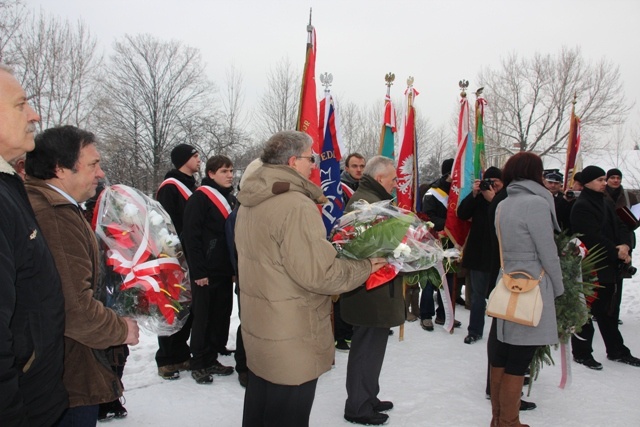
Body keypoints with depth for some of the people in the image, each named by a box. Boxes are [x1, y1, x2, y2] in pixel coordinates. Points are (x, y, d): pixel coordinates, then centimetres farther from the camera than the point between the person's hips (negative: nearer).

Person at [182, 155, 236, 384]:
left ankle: (211, 360, 23)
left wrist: (236, 267, 13)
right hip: (206, 271, -7)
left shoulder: (231, 199, 15)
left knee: (221, 315, 11)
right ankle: (198, 364, 13)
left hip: (225, 270, 7)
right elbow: (191, 236, -14)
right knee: (203, 317, 1)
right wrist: (198, 271, -17)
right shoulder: (200, 198, -9)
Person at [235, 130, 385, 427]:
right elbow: (318, 273, -25)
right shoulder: (296, 205, -23)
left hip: (257, 328, 9)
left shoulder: (250, 202, 7)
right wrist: (365, 267, -10)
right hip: (292, 340, -9)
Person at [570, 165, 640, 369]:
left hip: (608, 268, 9)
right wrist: (617, 253, -14)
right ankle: (581, 352, 12)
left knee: (608, 311, 19)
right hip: (590, 268, -9)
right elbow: (594, 238, -21)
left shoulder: (606, 204, 15)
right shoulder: (581, 207, -14)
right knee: (586, 312, 1)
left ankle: (616, 350, 30)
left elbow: (620, 227, 10)